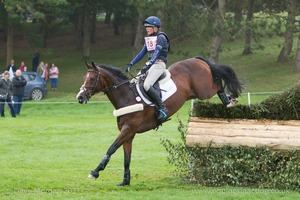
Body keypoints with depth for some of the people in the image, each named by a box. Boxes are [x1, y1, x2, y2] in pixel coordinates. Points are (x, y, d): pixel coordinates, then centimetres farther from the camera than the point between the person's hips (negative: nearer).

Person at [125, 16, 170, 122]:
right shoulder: (148, 39, 19)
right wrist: (131, 64, 10)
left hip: (159, 64, -10)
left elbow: (156, 53, -19)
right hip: (150, 65, 10)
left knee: (147, 85, -28)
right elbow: (142, 53, 20)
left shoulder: (161, 38, -8)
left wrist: (148, 66, -28)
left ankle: (162, 108, -23)